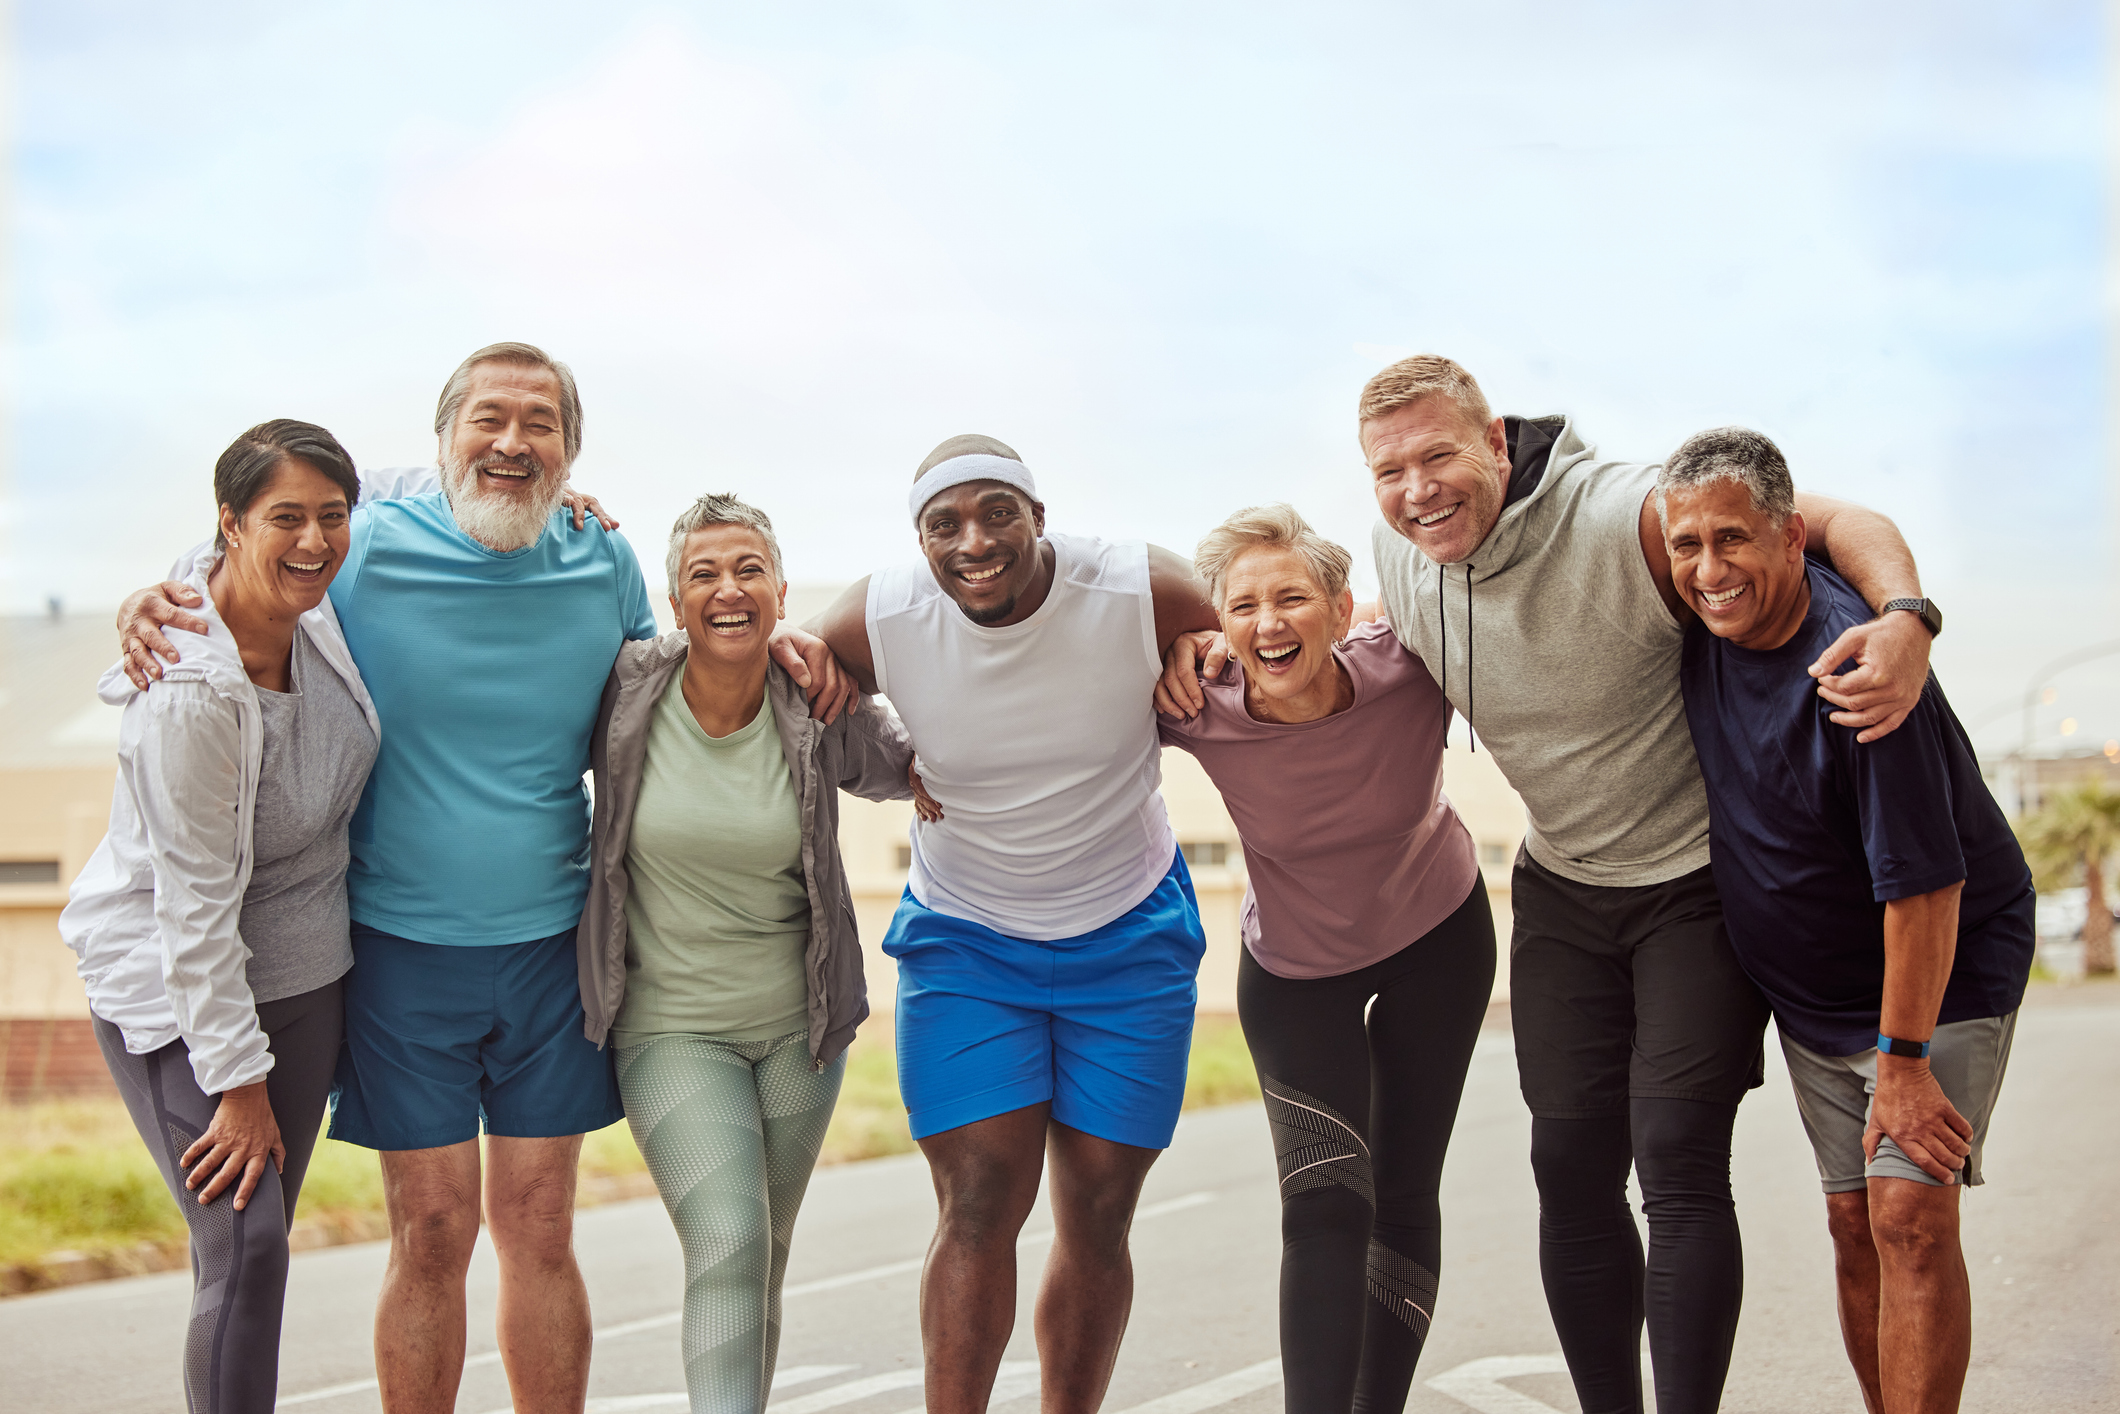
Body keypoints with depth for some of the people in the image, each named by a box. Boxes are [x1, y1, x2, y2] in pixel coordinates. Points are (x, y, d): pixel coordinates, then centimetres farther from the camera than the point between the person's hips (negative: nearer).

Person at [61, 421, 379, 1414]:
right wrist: (238, 1081, -18)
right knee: (244, 1249, -11)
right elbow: (195, 902, -22)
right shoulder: (193, 698, -27)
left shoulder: (313, 604, -7)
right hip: (173, 990, -7)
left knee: (257, 1241, 12)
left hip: (300, 976, 7)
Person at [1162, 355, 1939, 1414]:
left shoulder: (1630, 519, -25)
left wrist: (1906, 620, -40)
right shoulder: (1399, 547, -7)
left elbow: (1841, 521, -18)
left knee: (1677, 1160, -12)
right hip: (1564, 888, 5)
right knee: (1573, 1167, 4)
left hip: (1699, 879, -5)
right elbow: (1391, 644, 17)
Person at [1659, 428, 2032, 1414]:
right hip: (1810, 992, 7)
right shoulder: (1706, 620, -9)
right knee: (1854, 1225, 8)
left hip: (1943, 974, -7)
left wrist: (1903, 1058, -23)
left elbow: (1924, 883, -28)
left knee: (1911, 1217, -16)